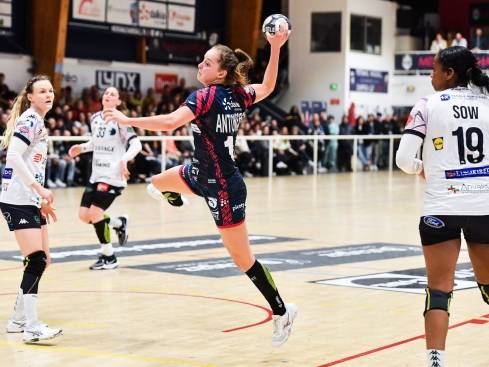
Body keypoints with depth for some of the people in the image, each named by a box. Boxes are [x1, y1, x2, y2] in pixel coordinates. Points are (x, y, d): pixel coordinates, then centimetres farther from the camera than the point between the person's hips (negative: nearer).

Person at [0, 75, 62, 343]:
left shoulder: (38, 122, 18)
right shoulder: (29, 120, -11)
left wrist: (43, 201, 22)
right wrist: (39, 188, -26)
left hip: (32, 201, 10)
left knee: (42, 260, 11)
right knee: (35, 260, -15)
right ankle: (32, 328, -14)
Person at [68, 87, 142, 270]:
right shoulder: (95, 119, 8)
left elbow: (136, 144, -17)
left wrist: (124, 159, -33)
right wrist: (81, 147, 8)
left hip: (113, 177, -7)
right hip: (96, 175, 7)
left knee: (94, 213, -13)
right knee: (84, 215, 2)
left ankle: (109, 258, 4)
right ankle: (119, 223, 28)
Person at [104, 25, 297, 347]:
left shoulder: (205, 96, -23)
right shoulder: (239, 94, -2)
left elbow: (170, 122, -35)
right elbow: (268, 86, 12)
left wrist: (127, 120, -30)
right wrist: (276, 48, 8)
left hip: (223, 188, -8)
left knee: (243, 258, 1)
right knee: (158, 182, 28)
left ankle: (282, 311, 12)